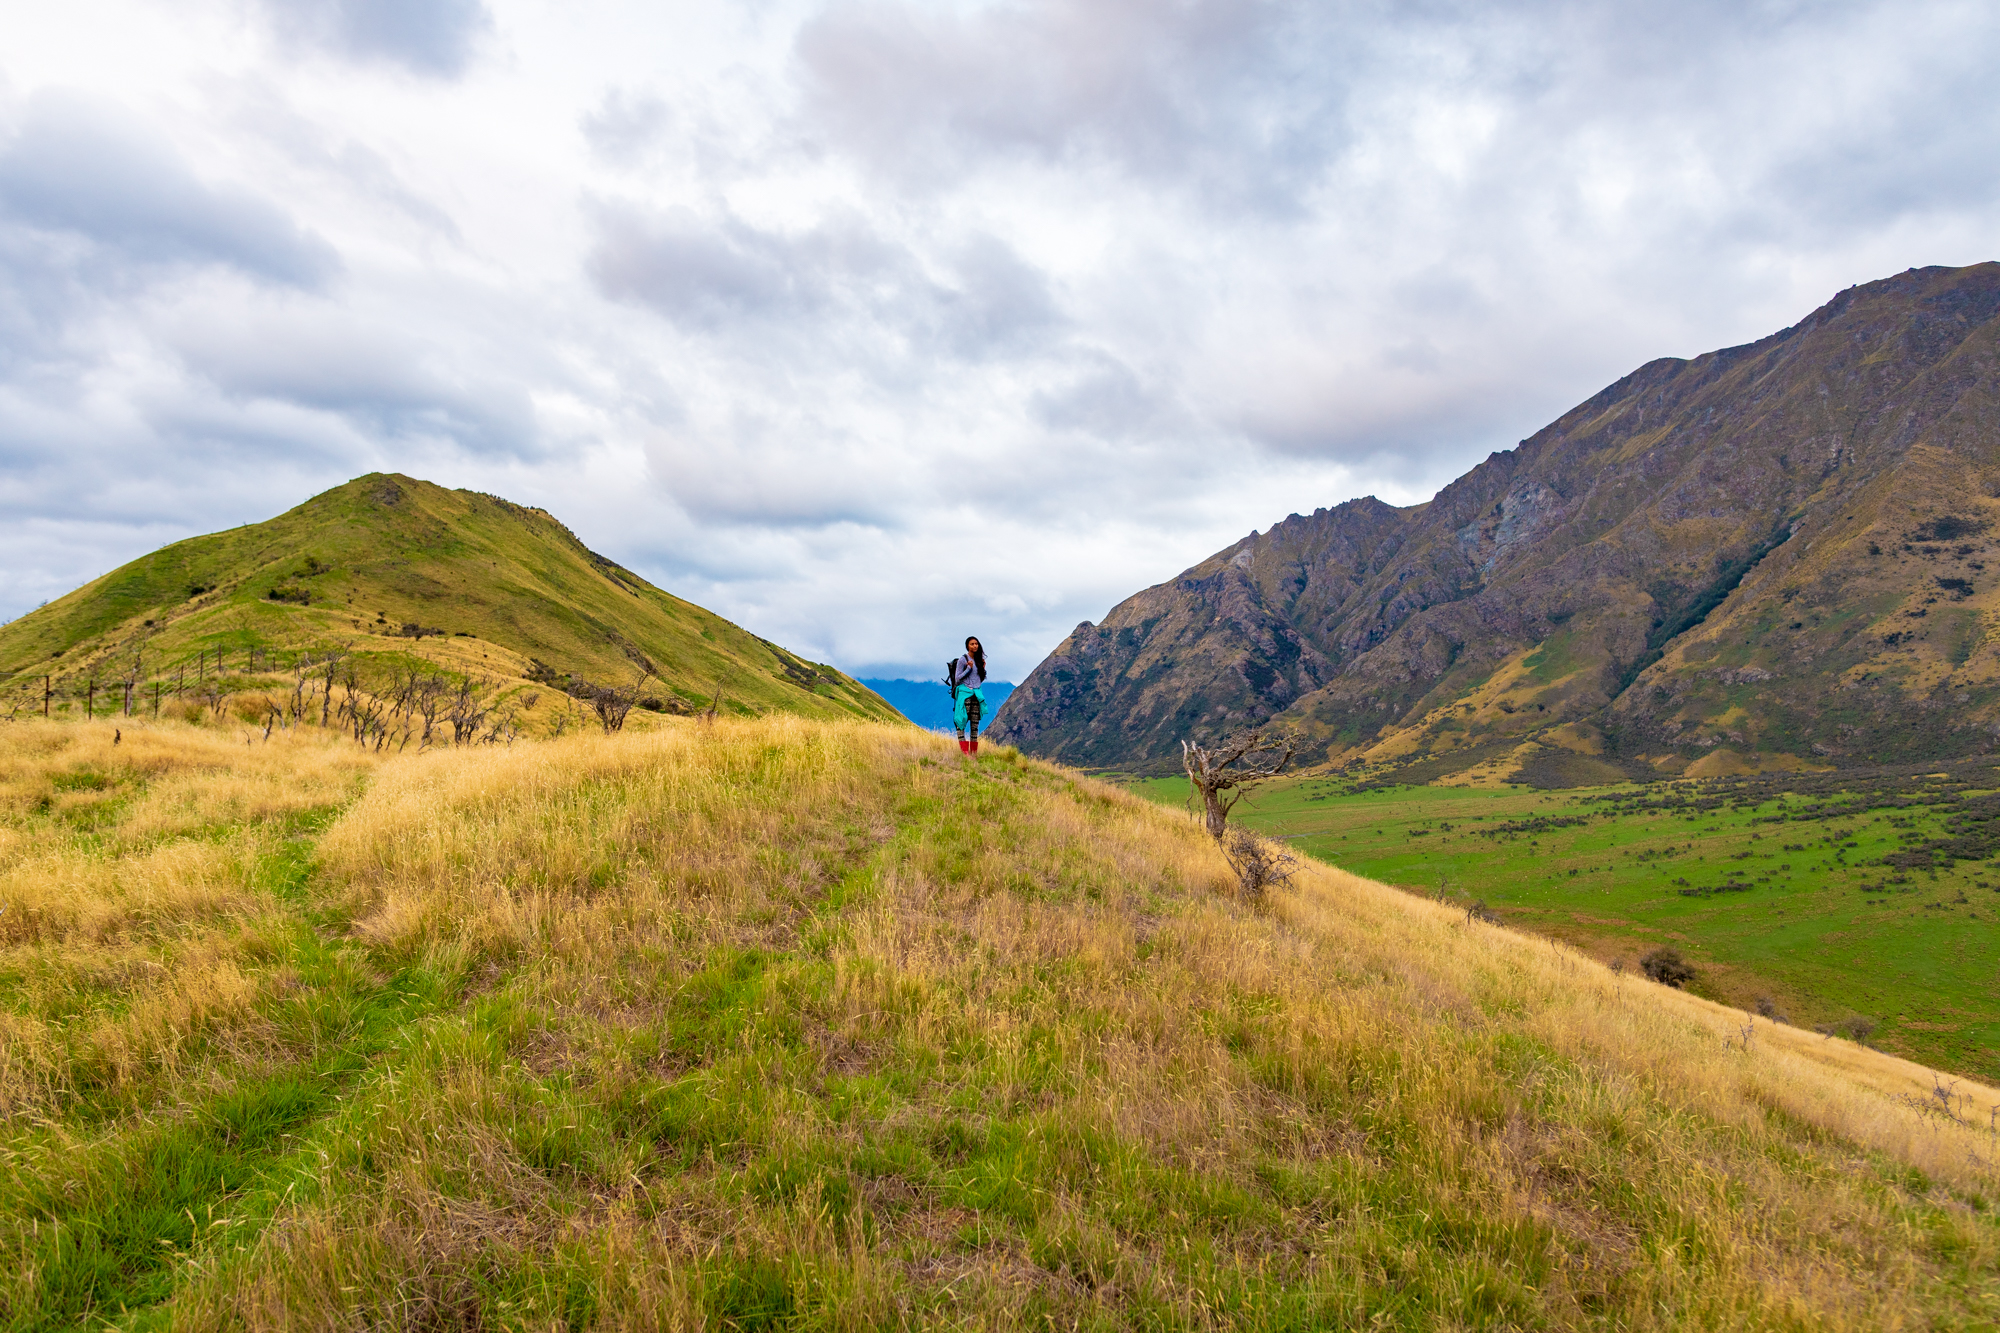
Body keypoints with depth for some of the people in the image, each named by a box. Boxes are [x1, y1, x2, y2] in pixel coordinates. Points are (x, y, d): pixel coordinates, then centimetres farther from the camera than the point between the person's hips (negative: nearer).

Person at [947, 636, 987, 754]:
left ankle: (974, 751, 8)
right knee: (962, 721, -11)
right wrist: (969, 668, -14)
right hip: (965, 693, -6)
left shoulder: (979, 660, 13)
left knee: (975, 723, 4)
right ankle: (964, 751, -12)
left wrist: (983, 668, 4)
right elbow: (957, 678, -7)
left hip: (977, 694, 6)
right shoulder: (963, 660, -4)